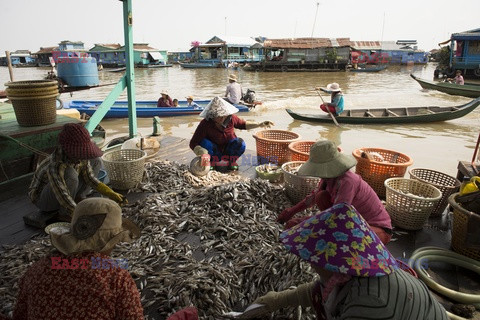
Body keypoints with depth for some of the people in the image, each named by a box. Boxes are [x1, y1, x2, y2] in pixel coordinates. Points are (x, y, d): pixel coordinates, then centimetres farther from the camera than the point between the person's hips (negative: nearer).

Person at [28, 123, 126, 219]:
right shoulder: (55, 167, -40)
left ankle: (79, 198, -3)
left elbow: (90, 177, -10)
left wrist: (111, 194, -19)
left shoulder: (79, 154, -20)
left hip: (63, 187, 6)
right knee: (70, 174, -38)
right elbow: (65, 201, -40)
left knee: (96, 161, -4)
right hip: (42, 199, -6)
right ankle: (65, 214, -14)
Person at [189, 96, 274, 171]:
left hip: (228, 150, 2)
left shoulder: (231, 118, -16)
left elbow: (243, 124, 4)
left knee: (240, 143, -28)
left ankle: (231, 161, 2)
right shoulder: (205, 124, -26)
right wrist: (203, 154, -47)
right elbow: (193, 143, -28)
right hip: (215, 151, -2)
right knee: (204, 143, -32)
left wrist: (260, 124, -6)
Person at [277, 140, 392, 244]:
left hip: (378, 230, -7)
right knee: (322, 197, -8)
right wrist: (292, 211, 11)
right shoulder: (329, 176, -5)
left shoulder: (347, 182, -31)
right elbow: (315, 195, 15)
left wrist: (301, 222, -28)